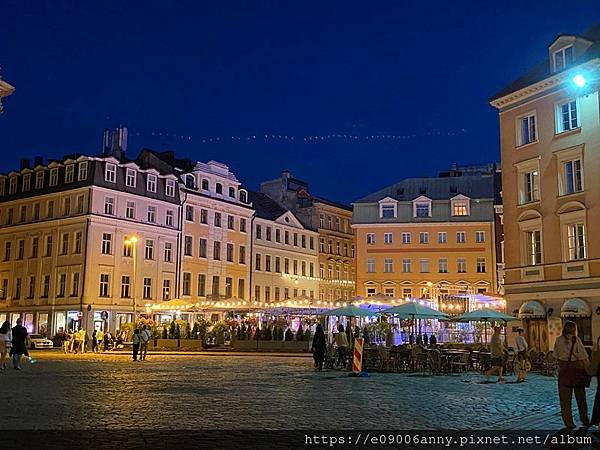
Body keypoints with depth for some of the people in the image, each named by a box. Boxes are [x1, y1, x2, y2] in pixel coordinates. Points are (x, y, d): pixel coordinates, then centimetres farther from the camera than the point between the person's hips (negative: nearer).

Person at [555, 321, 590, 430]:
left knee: (565, 398, 7)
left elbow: (556, 354, 5)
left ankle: (569, 423, 7)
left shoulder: (558, 340, -1)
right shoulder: (576, 340, -9)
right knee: (580, 396, 16)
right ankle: (585, 420, 27)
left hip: (563, 369, 1)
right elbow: (584, 357, -9)